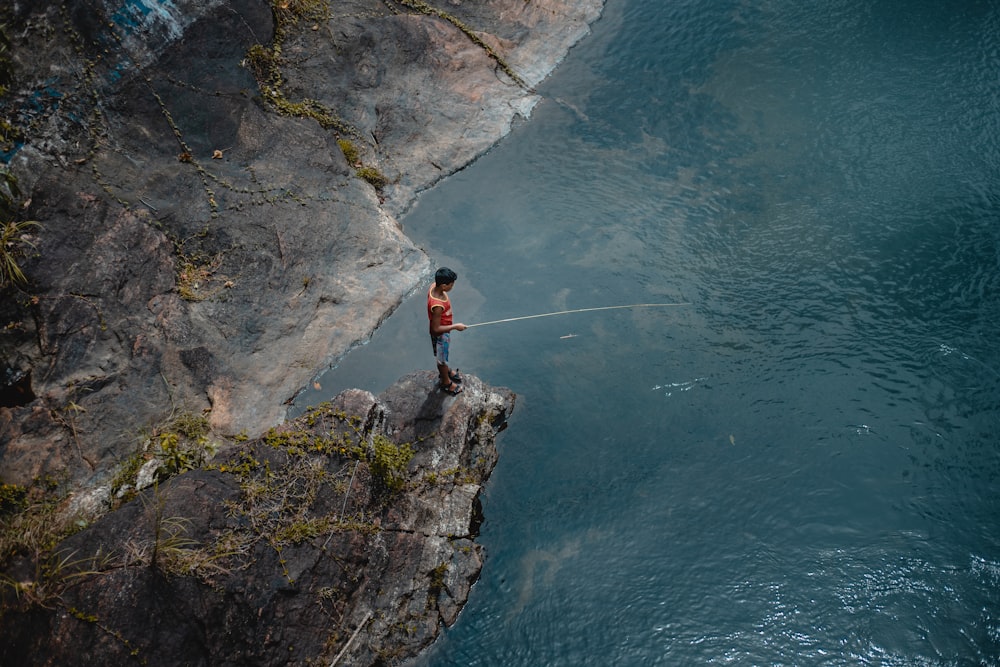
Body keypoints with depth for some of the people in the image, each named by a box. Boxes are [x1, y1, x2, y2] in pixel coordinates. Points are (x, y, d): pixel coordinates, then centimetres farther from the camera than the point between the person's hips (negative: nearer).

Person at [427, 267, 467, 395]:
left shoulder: (434, 286, -18)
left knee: (443, 355, 33)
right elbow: (436, 329, -32)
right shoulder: (437, 306, -43)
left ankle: (445, 371, 59)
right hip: (440, 335, -8)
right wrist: (455, 326, -24)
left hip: (444, 329, 8)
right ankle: (446, 382, 43)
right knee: (442, 358, 19)